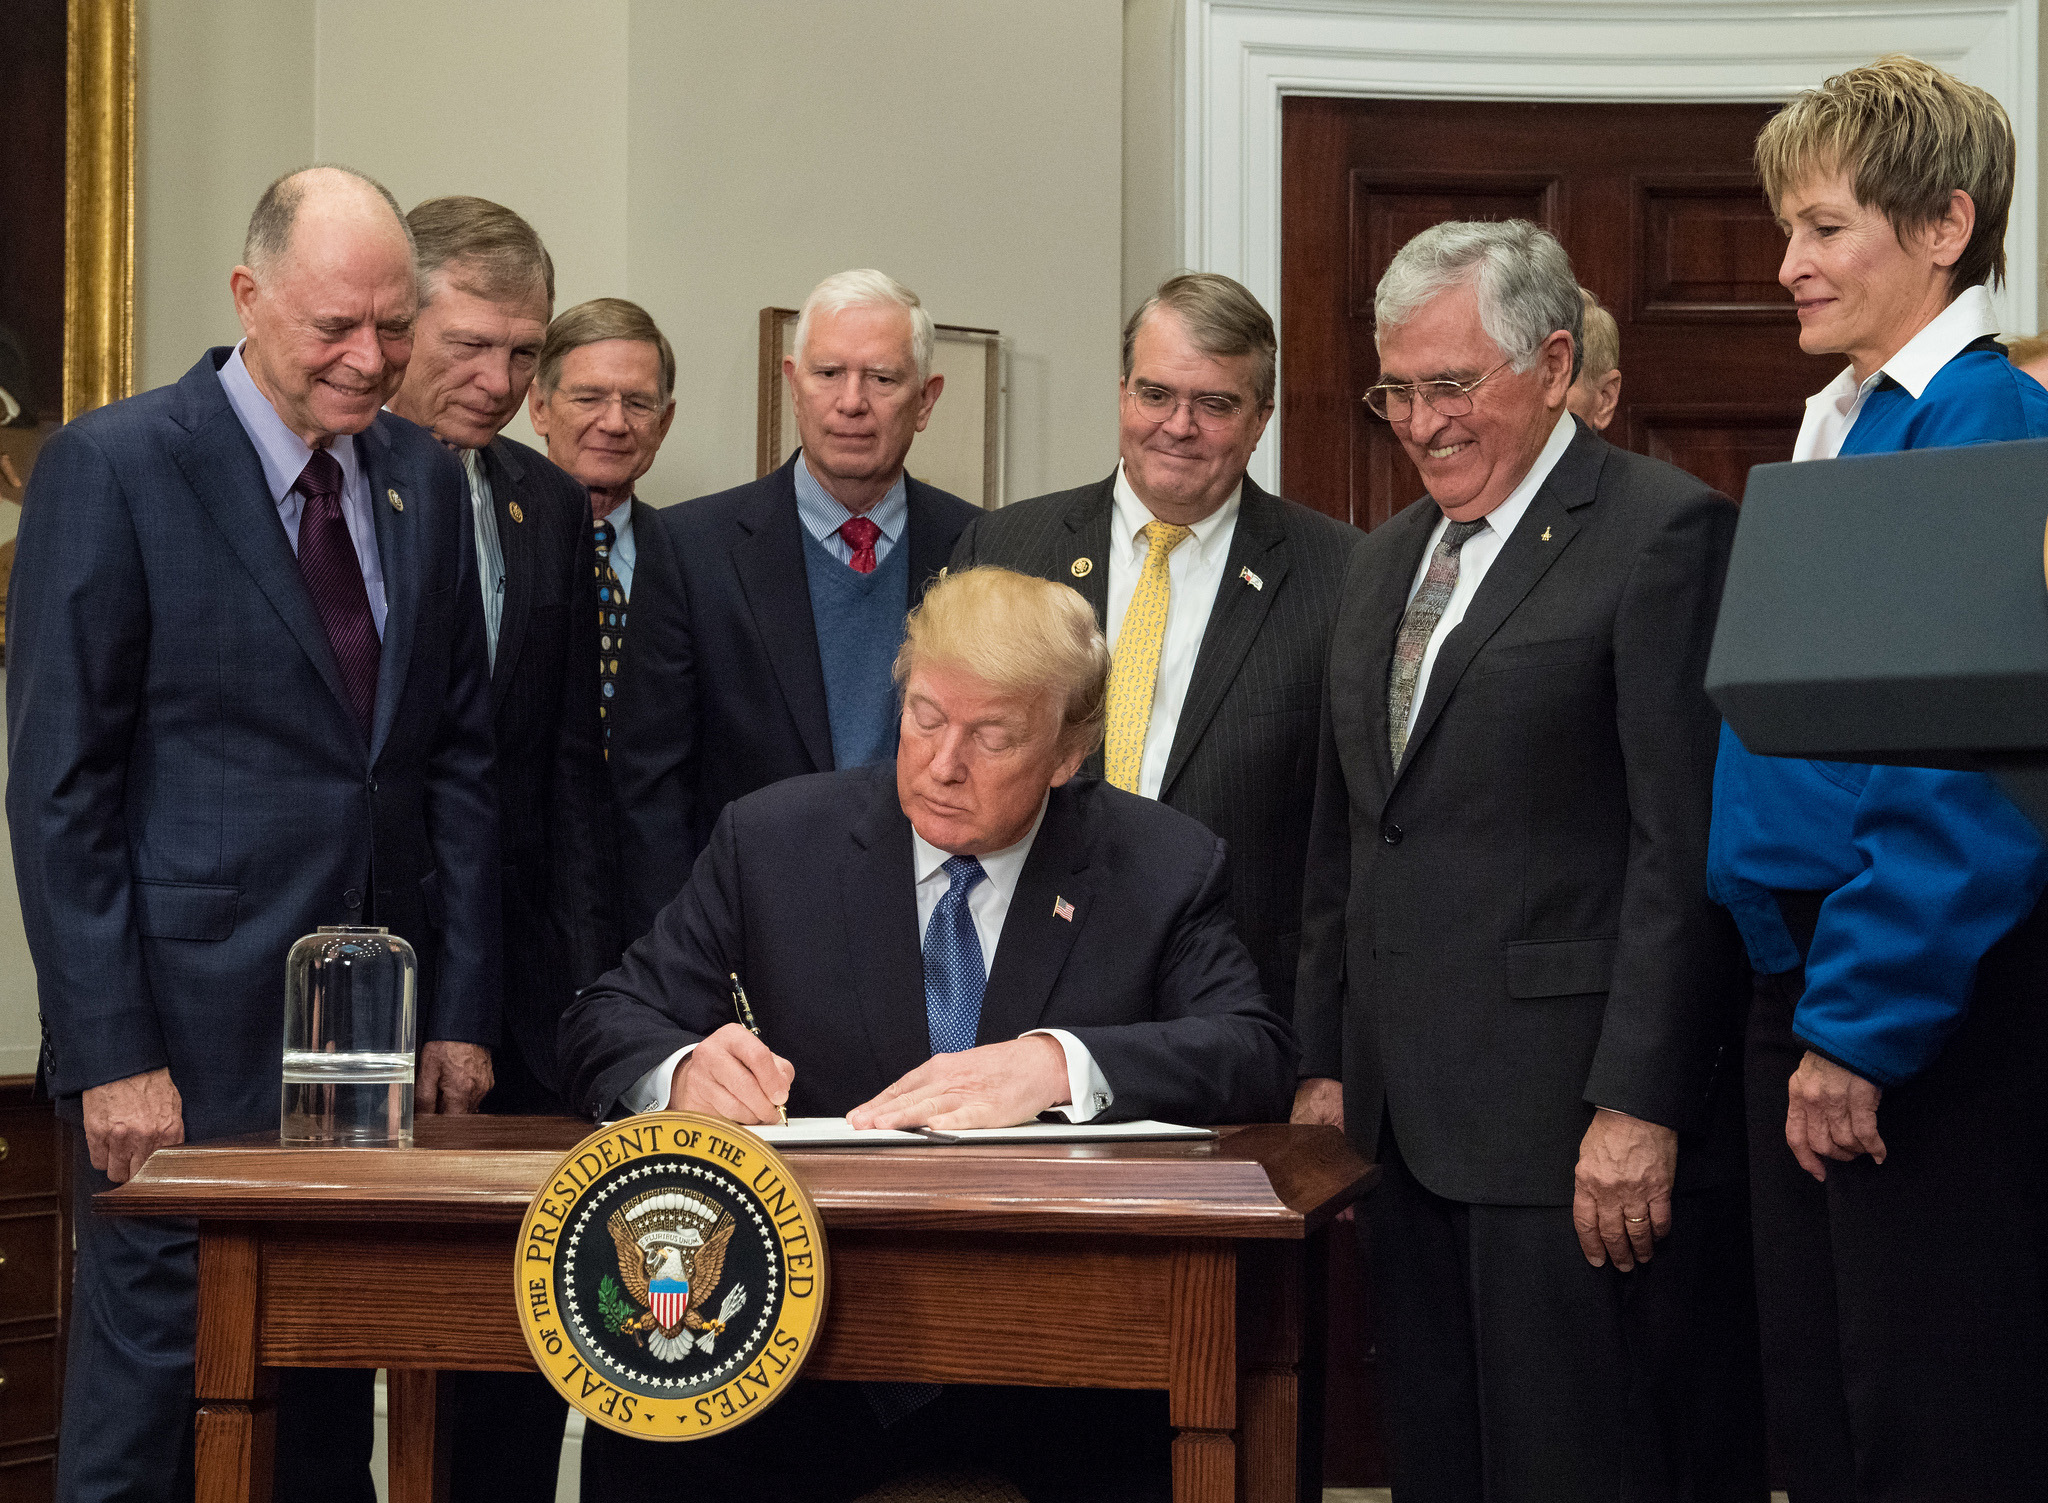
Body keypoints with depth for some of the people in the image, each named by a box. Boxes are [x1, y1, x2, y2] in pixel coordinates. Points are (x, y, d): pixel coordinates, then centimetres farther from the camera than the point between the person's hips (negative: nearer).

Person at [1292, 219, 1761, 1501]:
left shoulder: (1665, 533, -7)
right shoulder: (1387, 561, 19)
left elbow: (1687, 850, -13)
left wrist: (1639, 1108, -18)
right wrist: (1328, 1064, 16)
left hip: (1584, 1137, -7)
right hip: (1411, 1127, 8)